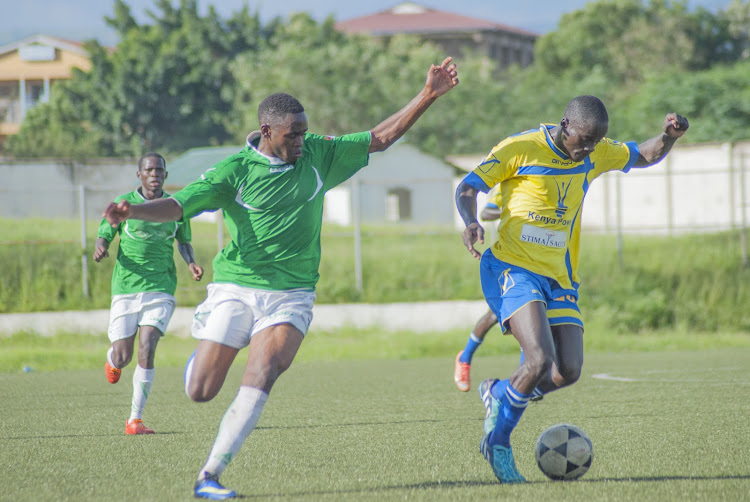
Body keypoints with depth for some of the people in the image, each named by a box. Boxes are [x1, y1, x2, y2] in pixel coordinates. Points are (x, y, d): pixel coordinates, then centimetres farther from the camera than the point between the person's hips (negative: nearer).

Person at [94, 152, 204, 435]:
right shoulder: (124, 203, 0)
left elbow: (183, 242, 20)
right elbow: (104, 237, 4)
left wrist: (191, 264, 0)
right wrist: (100, 250, -20)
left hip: (160, 289, 0)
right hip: (125, 290, 0)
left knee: (146, 349, -18)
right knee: (123, 357, 0)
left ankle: (135, 419, -11)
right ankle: (112, 360, 42)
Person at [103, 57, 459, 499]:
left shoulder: (318, 156, 6)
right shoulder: (235, 171, -5)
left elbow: (381, 138, 11)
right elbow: (179, 205, -11)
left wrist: (429, 95, 3)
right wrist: (133, 211, -30)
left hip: (291, 294, 1)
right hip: (234, 289, -1)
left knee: (260, 379, -21)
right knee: (201, 392, -3)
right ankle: (203, 356, 36)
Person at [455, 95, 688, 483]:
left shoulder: (595, 154, 9)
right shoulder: (520, 148, -9)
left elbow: (644, 157, 23)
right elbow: (468, 188, -5)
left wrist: (668, 136, 2)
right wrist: (471, 221, -26)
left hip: (559, 277, 6)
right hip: (513, 268, -6)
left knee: (568, 373, -6)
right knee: (541, 361, -24)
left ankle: (498, 394, 23)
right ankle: (498, 442, -2)